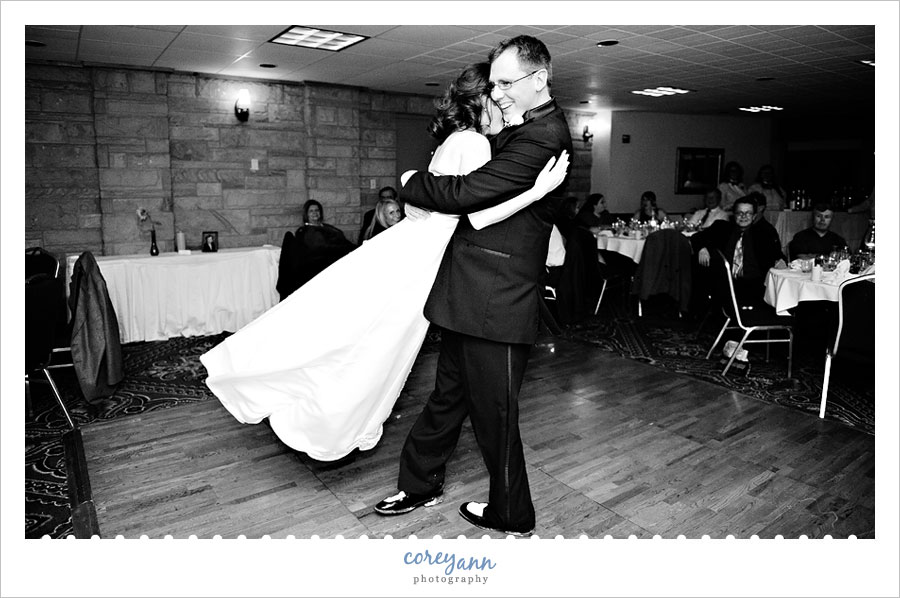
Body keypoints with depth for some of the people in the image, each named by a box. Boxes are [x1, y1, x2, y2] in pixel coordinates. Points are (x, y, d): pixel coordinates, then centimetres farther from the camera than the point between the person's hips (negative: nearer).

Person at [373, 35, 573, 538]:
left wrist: (412, 184, -3)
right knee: (449, 393, 20)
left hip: (496, 303, -10)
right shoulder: (524, 130, 14)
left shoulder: (542, 137, -17)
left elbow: (467, 191, -21)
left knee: (494, 412, 6)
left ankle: (513, 517, 28)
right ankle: (422, 485, 39)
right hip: (473, 296, 10)